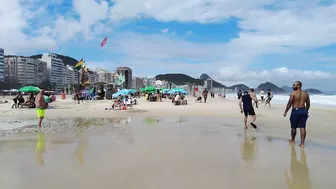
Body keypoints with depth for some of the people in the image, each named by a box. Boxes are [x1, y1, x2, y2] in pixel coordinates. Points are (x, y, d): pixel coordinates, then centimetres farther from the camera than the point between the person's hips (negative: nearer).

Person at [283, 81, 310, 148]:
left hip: (295, 111, -4)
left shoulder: (293, 93, -10)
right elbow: (308, 104, 12)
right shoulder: (306, 93, 7)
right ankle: (302, 143, 1)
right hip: (303, 111, 4)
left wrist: (285, 112, -4)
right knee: (302, 128, 3)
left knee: (293, 127, 12)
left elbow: (289, 103, -11)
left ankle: (292, 140, 29)